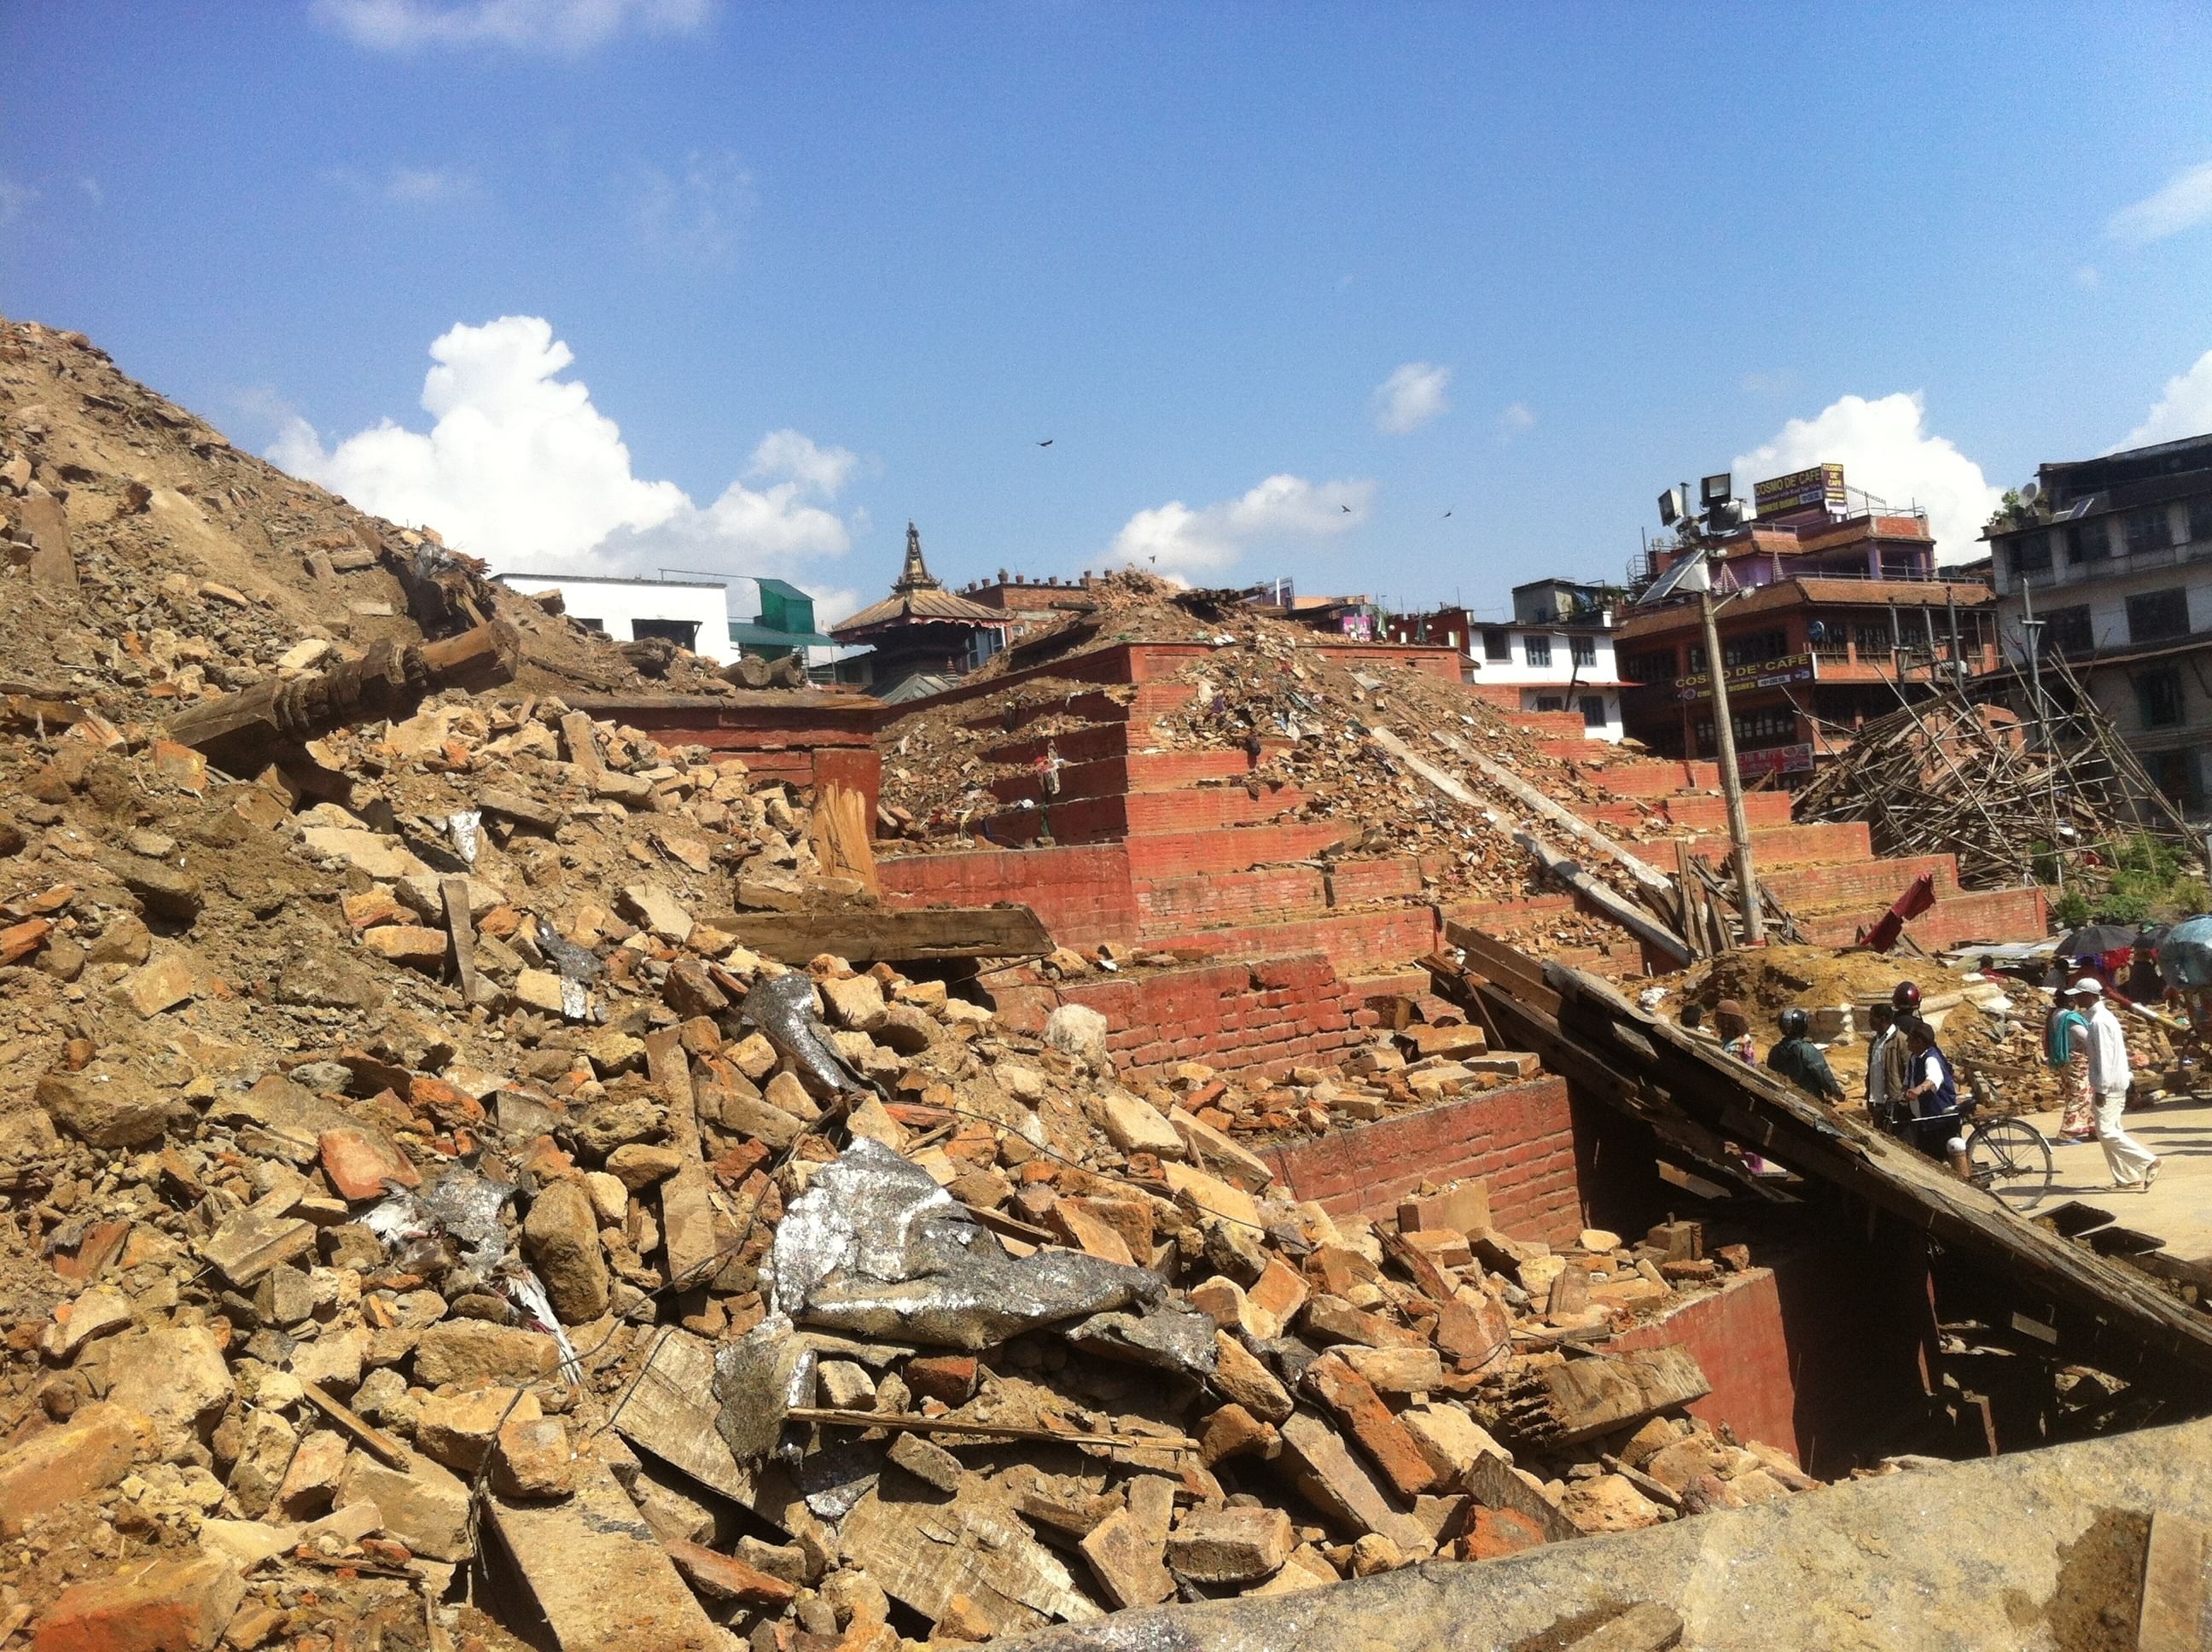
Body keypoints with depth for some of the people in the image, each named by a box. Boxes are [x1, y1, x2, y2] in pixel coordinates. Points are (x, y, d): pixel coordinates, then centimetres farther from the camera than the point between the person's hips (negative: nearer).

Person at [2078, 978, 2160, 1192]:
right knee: (2110, 1130, 11)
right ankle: (2125, 1177, 13)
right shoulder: (2105, 1016, 14)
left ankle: (2147, 1161, -7)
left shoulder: (2098, 1021, -18)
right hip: (2117, 1083, 10)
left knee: (2106, 1131, -9)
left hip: (2110, 1085, -10)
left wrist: (2101, 1088, -20)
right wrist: (2127, 1075, 23)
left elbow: (2105, 1056, -22)